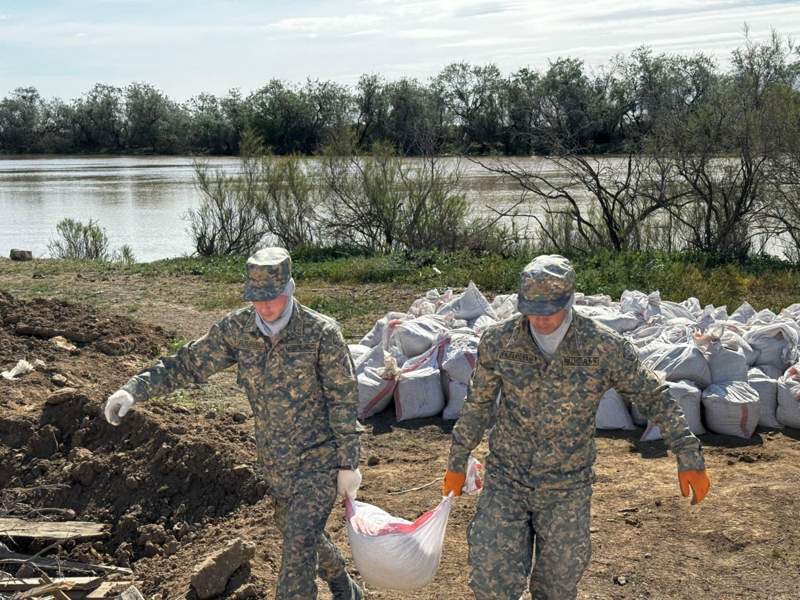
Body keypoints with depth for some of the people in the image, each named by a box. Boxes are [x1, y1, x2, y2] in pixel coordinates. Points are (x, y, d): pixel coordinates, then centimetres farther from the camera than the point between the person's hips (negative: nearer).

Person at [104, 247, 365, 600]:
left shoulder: (321, 333, -19)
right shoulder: (238, 329, -7)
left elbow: (344, 401, -13)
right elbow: (187, 364, -2)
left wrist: (349, 464, -11)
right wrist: (134, 390, -17)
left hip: (319, 461, -6)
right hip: (275, 463, 6)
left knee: (299, 547, -12)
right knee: (302, 537, 24)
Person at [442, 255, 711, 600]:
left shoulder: (605, 348, -18)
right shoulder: (498, 342, -13)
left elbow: (654, 397, -5)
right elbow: (478, 406, 1)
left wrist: (689, 458, -7)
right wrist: (457, 463, 8)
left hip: (568, 490, 0)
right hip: (505, 480, 1)